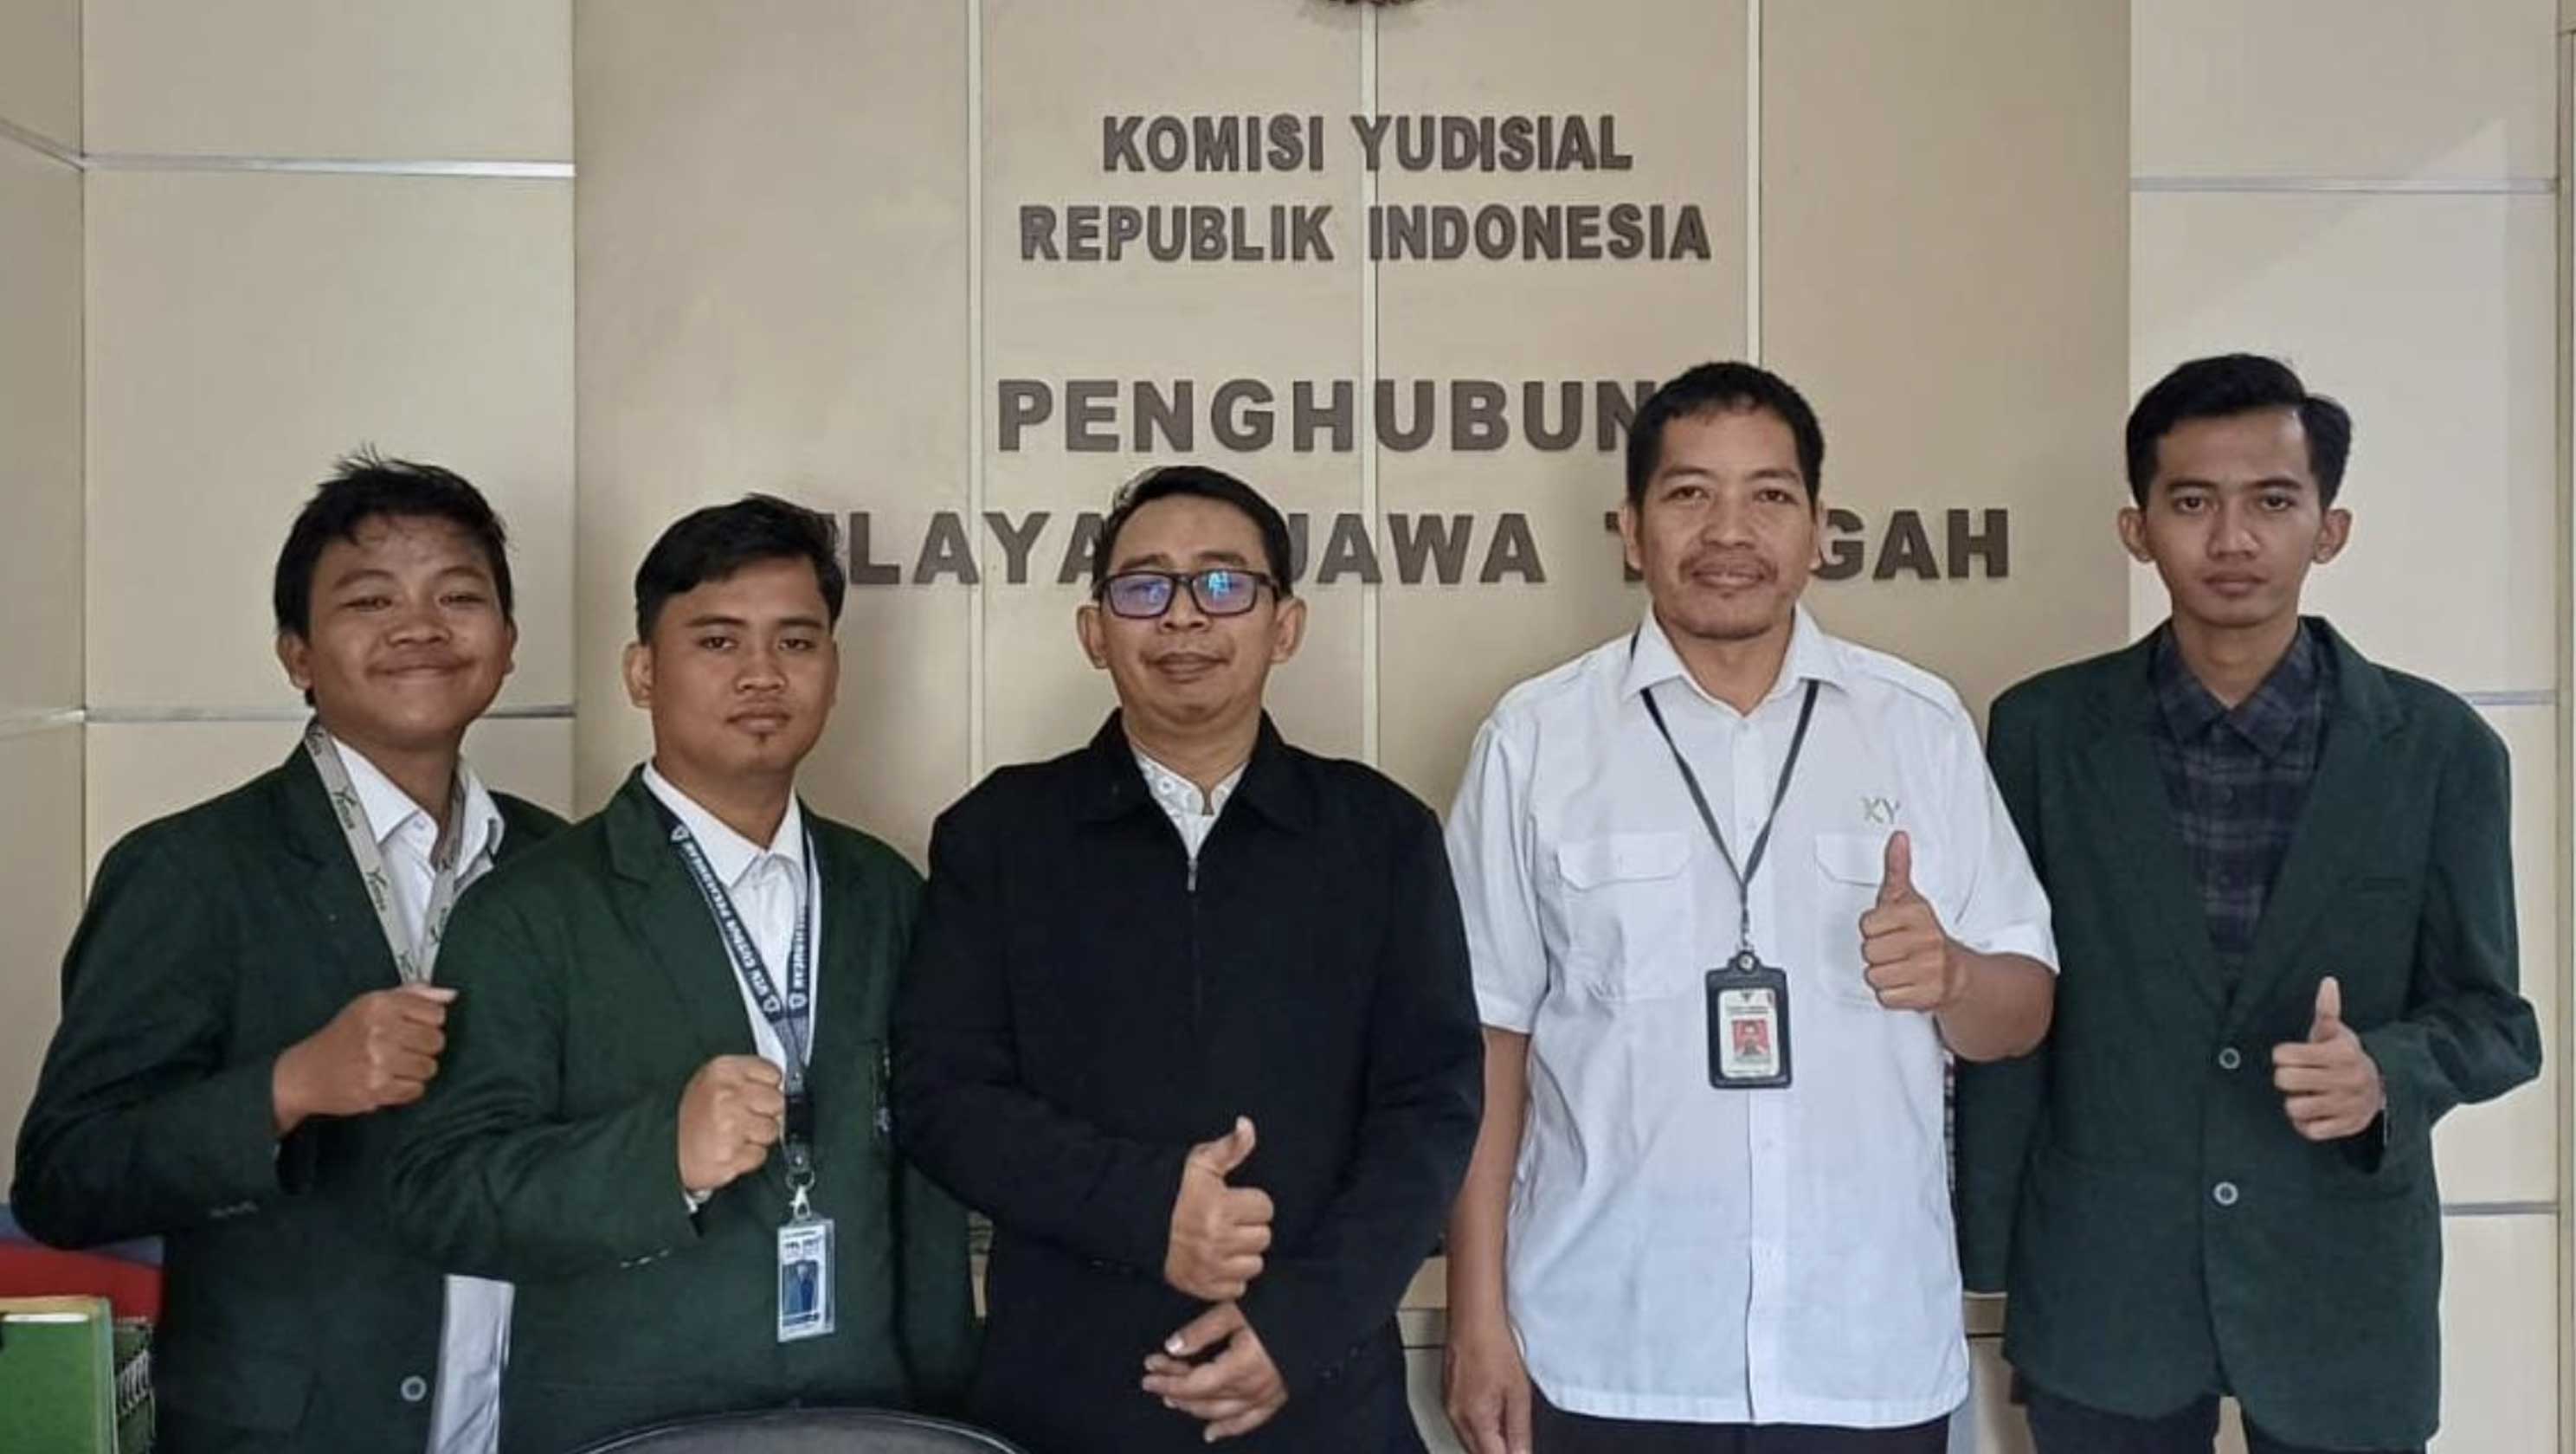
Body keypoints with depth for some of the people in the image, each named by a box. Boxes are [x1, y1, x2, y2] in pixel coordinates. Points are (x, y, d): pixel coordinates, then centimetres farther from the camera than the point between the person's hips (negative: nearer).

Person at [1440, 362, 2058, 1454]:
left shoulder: (1922, 726, 1)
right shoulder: (1535, 738, -3)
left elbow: (2023, 1011, 5)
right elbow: (1489, 1041, -1)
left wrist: (1954, 976, -17)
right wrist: (1479, 1321, -2)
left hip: (1870, 1355, 2)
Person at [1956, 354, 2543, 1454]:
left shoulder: (2438, 747, -3)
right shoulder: (2043, 729, -2)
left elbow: (2491, 1015, 2)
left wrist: (2384, 1073, -20)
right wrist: (1984, 1262, -1)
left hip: (2342, 1288, 0)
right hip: (2098, 1282, 0)